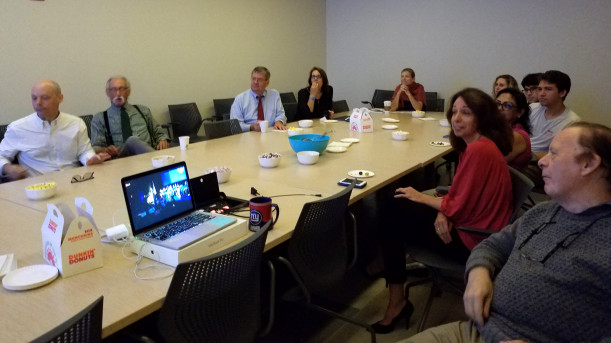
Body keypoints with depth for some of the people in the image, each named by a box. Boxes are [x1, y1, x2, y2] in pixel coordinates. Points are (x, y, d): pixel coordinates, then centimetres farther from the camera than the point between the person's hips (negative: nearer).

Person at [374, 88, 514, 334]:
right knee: (392, 210, 8)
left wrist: (421, 197, -8)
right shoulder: (476, 144, 6)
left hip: (472, 239, -10)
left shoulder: (479, 150, -26)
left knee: (394, 226, -4)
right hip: (467, 222, 10)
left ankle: (397, 301, 13)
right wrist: (443, 212, -11)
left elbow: (460, 205, -23)